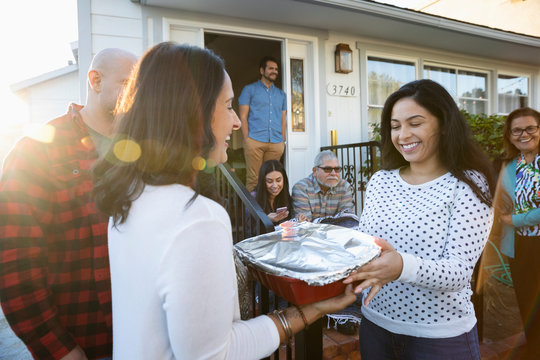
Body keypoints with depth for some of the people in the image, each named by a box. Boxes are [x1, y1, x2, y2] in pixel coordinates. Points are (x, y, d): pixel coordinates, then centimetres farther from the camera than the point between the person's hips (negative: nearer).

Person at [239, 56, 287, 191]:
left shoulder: (281, 94, 22)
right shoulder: (250, 89, 10)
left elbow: (283, 120, 19)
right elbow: (243, 117, 3)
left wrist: (283, 141, 8)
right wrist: (247, 140, -7)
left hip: (276, 143, 4)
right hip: (255, 141, -3)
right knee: (253, 179, -6)